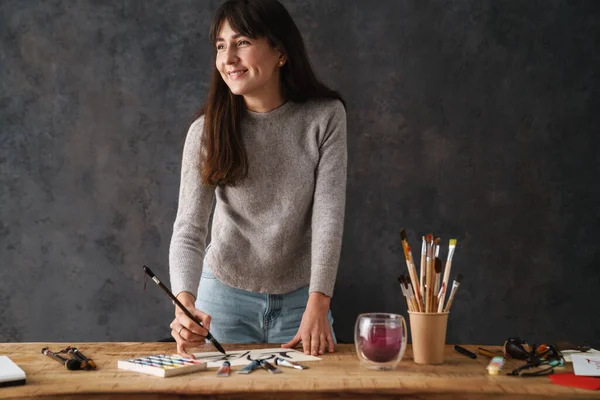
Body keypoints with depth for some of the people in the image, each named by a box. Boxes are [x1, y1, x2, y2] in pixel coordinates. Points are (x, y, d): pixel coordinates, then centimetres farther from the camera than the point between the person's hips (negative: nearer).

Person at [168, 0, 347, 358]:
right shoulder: (207, 131, -11)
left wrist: (318, 306, -24)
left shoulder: (325, 117, -11)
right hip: (226, 294, 0)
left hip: (300, 299, 0)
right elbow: (189, 229, -17)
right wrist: (185, 302, -36)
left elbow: (329, 215, -14)